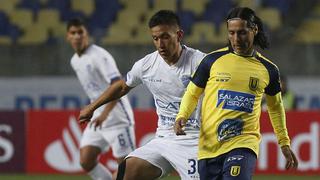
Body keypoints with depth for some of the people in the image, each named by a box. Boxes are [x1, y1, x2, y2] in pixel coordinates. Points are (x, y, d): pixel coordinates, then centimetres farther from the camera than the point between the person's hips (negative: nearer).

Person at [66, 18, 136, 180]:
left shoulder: (99, 56, -16)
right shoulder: (75, 61, 11)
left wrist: (105, 114, -34)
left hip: (117, 117, -8)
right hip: (98, 117, 8)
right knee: (86, 161, -1)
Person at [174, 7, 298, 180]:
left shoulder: (268, 69, 6)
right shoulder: (213, 60, 2)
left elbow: (275, 106, 22)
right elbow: (192, 93, 12)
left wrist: (284, 142, 24)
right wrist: (182, 116, -7)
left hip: (244, 144, -1)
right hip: (209, 146, 2)